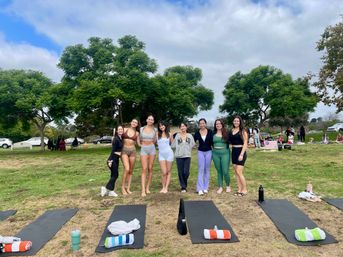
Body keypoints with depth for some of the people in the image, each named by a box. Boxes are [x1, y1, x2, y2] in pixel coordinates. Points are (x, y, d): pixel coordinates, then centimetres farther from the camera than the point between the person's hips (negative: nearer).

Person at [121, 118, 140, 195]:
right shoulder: (125, 129, 3)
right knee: (127, 169, -16)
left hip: (132, 151, 3)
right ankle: (123, 187, 0)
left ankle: (128, 188, 17)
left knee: (131, 171, 5)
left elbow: (138, 143, 12)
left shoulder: (137, 133, 8)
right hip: (124, 150, -3)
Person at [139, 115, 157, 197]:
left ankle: (148, 187, 14)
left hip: (152, 149, 1)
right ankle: (143, 190, -10)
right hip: (143, 149, -1)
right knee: (144, 169, -9)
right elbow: (140, 140, 14)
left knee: (150, 169, 3)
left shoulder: (154, 130, 4)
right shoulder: (142, 129, 3)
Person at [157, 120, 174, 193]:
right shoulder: (157, 134, 1)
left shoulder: (169, 134, 2)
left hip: (169, 154, 0)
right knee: (164, 173, -5)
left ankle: (166, 188, 14)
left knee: (168, 172, 5)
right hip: (161, 154, 0)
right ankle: (163, 187, 12)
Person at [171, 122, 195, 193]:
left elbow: (192, 145, 5)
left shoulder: (190, 136, 8)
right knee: (180, 172, 1)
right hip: (179, 156, -1)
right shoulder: (177, 135, 1)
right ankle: (183, 187, 16)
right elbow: (173, 145, -1)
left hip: (187, 156, 1)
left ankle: (184, 185, 22)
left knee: (186, 172, -5)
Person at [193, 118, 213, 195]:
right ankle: (200, 189, -4)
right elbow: (193, 142, 6)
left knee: (207, 170, 8)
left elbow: (212, 142, 1)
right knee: (201, 170, -4)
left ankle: (205, 188, 16)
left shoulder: (210, 132, -3)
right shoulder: (197, 133, -1)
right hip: (200, 152, 0)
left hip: (208, 152, 1)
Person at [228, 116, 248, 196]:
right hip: (234, 152, 6)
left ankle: (245, 189, 8)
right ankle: (239, 189, 20)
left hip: (240, 152, -6)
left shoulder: (243, 131, -8)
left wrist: (242, 154, -18)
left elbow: (245, 144, -11)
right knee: (236, 172, 10)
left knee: (239, 172, -7)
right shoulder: (231, 131, 8)